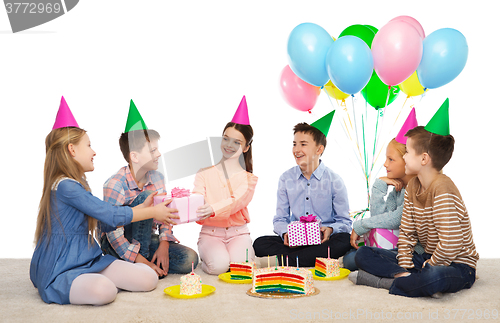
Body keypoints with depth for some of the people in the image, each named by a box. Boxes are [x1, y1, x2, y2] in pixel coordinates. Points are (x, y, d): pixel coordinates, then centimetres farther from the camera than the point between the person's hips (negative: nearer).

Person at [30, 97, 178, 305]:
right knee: (103, 290, -39)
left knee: (148, 279, -6)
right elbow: (112, 217, -17)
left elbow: (106, 220, 18)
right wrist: (153, 212, -5)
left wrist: (143, 207, 13)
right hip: (60, 272, -9)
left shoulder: (78, 185, 16)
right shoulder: (65, 186, -17)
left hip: (88, 262, 9)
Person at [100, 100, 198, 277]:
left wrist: (163, 245, -15)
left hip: (147, 240, 6)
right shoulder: (115, 185, -22)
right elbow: (114, 234, -25)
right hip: (115, 245, -5)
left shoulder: (157, 178, -1)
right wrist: (143, 262, -29)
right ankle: (141, 265, -23)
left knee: (189, 259, -18)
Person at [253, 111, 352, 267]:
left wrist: (330, 229, -22)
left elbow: (344, 221, 1)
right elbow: (280, 218, 10)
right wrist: (285, 233, -14)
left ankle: (282, 260, -31)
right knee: (260, 244, -23)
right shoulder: (286, 179, 7)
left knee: (344, 241, -35)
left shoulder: (334, 181, -1)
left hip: (322, 241, -1)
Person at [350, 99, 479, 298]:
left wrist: (425, 269, -15)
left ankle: (376, 281, -24)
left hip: (457, 265, -8)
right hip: (428, 258, 9)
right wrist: (405, 268, -10)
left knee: (433, 278, -44)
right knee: (363, 254, -4)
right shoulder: (412, 187, 5)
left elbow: (451, 245, -27)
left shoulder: (442, 188, -22)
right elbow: (406, 233, 5)